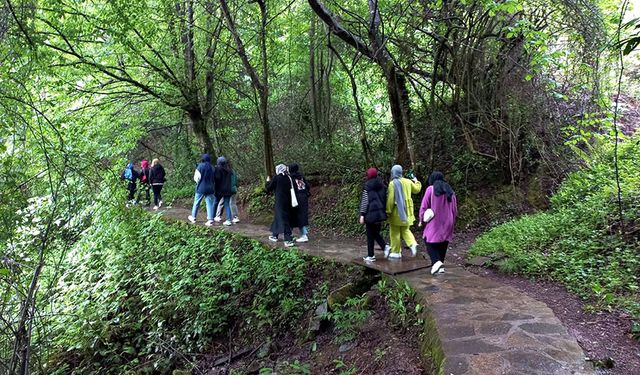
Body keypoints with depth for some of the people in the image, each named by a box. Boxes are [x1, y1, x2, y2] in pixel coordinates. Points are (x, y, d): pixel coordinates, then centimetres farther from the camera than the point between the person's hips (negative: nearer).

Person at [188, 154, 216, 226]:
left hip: (201, 188, -2)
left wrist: (199, 183, 11)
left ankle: (193, 217, 26)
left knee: (196, 203, 13)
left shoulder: (200, 166, -10)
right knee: (209, 204, 3)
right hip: (210, 188, 3)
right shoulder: (212, 167, 0)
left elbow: (196, 177, -7)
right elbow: (214, 178, 4)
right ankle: (210, 220, -3)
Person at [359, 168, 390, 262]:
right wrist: (383, 211, 18)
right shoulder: (382, 185, 7)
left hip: (371, 214, -5)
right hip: (380, 213, 5)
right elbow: (385, 199, 10)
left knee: (370, 235, 4)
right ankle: (385, 246, -3)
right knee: (376, 233, 18)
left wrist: (362, 215, -7)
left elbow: (364, 201, -10)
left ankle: (371, 256, 10)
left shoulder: (367, 186, -8)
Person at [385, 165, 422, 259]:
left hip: (397, 211, -6)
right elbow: (417, 189, 20)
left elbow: (390, 199, -16)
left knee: (395, 232, 4)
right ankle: (413, 243, -6)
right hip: (406, 210, 6)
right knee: (405, 230, 17)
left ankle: (396, 252, 9)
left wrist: (388, 211, -10)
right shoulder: (408, 182, 5)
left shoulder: (393, 183, -13)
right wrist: (416, 181, 39)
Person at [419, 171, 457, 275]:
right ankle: (440, 266, 13)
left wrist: (422, 220, 4)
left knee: (430, 242, 2)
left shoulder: (430, 189, -6)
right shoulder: (450, 191, 9)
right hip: (447, 223, 5)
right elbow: (455, 208, 13)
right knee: (443, 244, 11)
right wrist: (452, 222, 23)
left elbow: (424, 206, -7)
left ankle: (436, 261, -19)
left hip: (434, 222, -5)